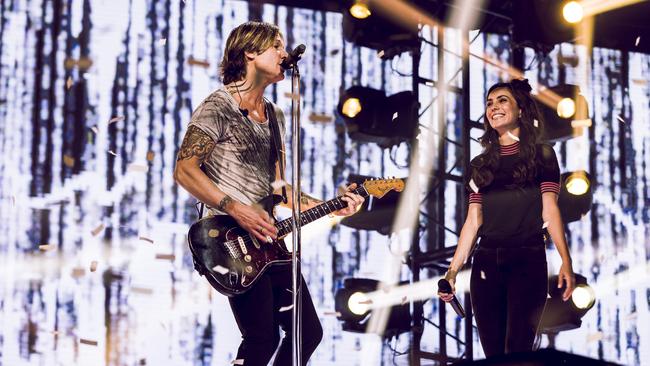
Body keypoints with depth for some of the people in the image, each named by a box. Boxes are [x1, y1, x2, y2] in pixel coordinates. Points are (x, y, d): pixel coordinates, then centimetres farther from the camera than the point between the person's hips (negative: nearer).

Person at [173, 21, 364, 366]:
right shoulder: (218, 107, -6)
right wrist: (236, 209, -23)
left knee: (309, 332, 6)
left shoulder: (274, 116, 18)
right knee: (263, 338, -13)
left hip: (269, 242, 8)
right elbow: (184, 170, -15)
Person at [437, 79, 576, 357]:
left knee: (517, 352, -12)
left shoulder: (542, 155, 7)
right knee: (493, 353, 4)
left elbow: (549, 210, -3)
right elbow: (473, 220, 13)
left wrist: (566, 261, -16)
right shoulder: (480, 164, 16)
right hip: (486, 262, 4)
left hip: (528, 260, -4)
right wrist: (453, 270, 5)